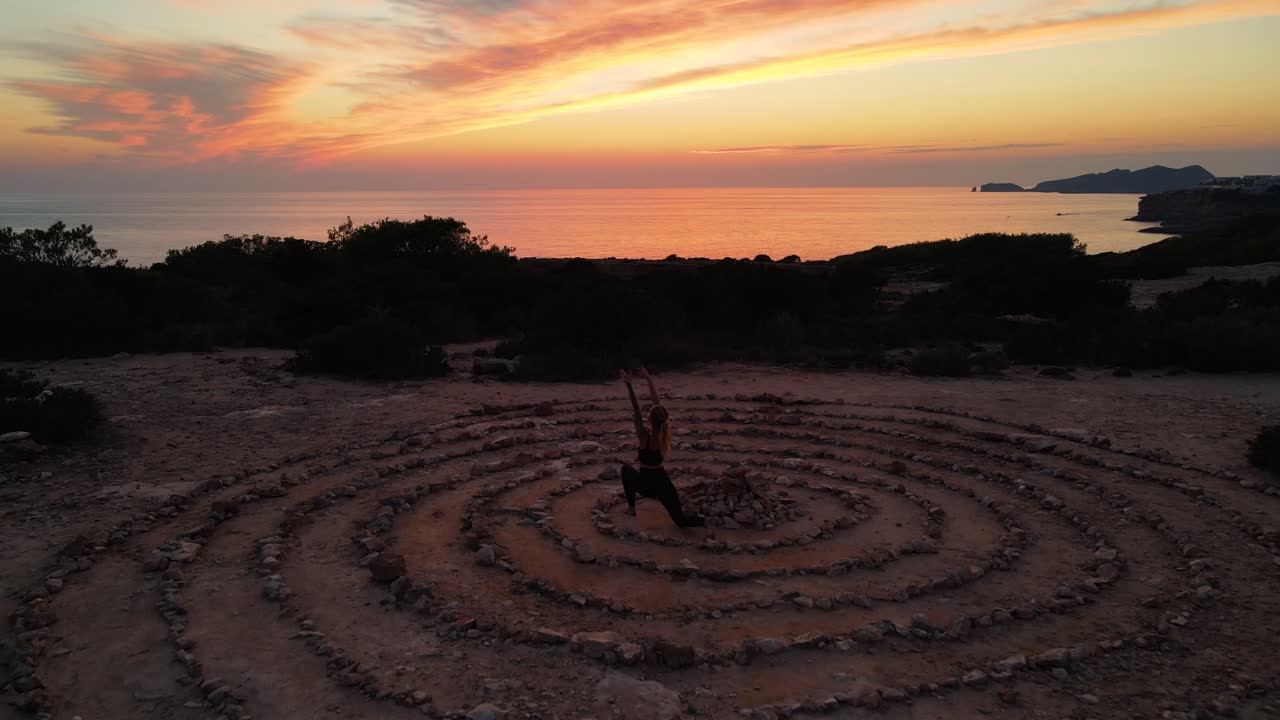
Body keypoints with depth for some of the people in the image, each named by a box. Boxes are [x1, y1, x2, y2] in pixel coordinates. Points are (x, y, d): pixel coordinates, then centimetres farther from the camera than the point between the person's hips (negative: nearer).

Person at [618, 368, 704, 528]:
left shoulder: (645, 436, -20)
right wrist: (649, 380, 4)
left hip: (645, 484, -3)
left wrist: (629, 385, -17)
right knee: (681, 521, 8)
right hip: (662, 482, 3)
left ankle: (631, 508, 27)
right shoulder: (665, 434, -7)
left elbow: (636, 410, -17)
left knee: (626, 469, 30)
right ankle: (702, 521, -24)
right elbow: (657, 402, -1)